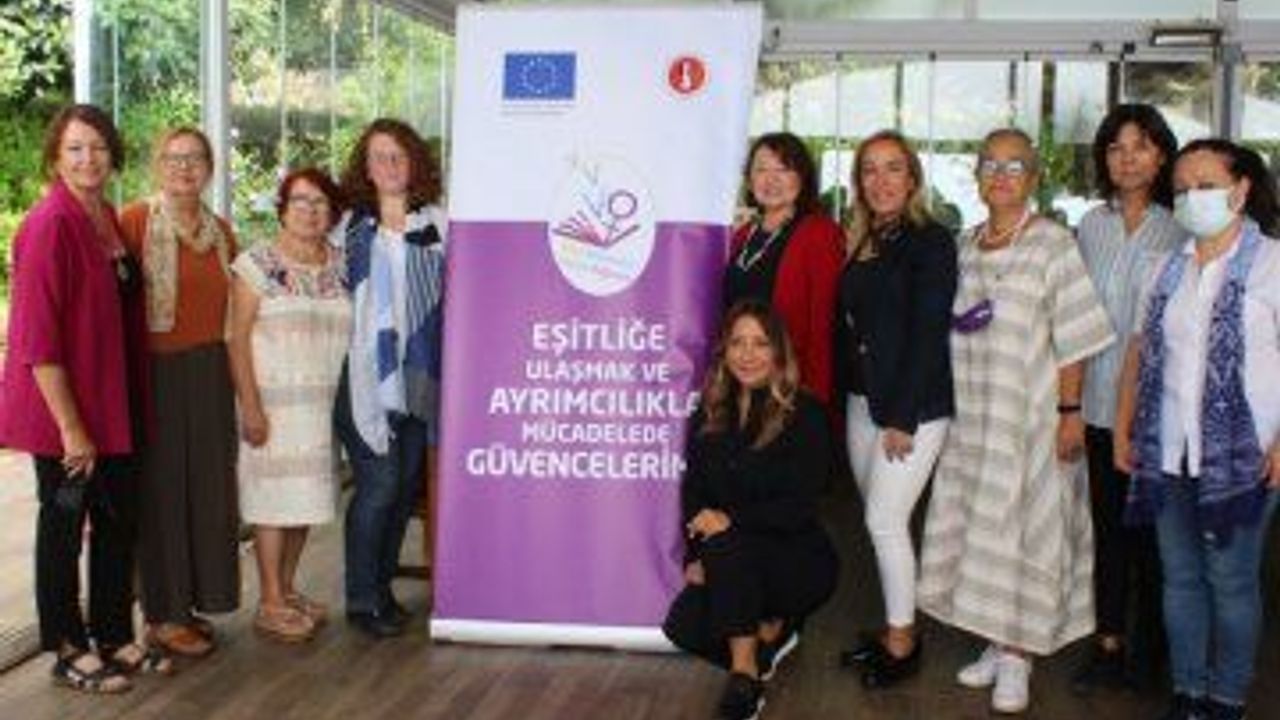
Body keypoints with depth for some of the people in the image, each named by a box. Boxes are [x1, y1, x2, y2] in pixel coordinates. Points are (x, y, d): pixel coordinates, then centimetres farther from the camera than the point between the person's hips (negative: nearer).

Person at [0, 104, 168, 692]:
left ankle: (115, 636, 30)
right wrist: (70, 427, -20)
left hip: (114, 406, 8)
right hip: (63, 409, -8)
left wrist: (133, 399, 12)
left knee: (119, 520, 15)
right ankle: (68, 651, 22)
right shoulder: (49, 225, -17)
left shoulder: (108, 219, 8)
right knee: (64, 525, 7)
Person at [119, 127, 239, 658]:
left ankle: (193, 600, 24)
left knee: (208, 488, 10)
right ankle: (162, 614, 13)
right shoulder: (135, 221, -8)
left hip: (210, 374, 6)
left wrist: (233, 371, 13)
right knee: (162, 489, 2)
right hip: (157, 372, -6)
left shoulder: (220, 230, 11)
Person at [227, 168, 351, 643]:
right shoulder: (257, 264, -5)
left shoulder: (340, 266, 9)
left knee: (306, 495, 10)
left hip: (324, 403, 5)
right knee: (275, 496, -1)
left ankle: (287, 588, 24)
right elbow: (237, 338, -9)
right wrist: (250, 406, -15)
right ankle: (270, 604, 8)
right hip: (274, 401, -5)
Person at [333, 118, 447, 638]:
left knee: (407, 484, 8)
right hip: (366, 375, -2)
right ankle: (362, 599, 5)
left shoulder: (438, 226, 7)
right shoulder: (349, 229, 6)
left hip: (419, 376, 2)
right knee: (379, 483, -8)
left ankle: (382, 586, 25)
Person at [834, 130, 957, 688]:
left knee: (885, 520, -7)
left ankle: (903, 642, 8)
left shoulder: (931, 241, -9)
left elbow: (928, 333, -14)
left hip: (913, 406, -7)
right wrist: (843, 394, 4)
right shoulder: (859, 244, 12)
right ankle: (895, 630, 23)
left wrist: (902, 417, -16)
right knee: (880, 521, 11)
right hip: (862, 402, 7)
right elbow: (846, 325, 13)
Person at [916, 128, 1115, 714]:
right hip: (971, 416, 6)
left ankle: (1017, 656, 9)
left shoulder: (1052, 243, -6)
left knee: (1021, 527, -1)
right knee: (976, 529, 8)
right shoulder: (965, 246, 11)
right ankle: (998, 645, 21)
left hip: (1030, 415, -5)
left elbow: (1072, 337, -9)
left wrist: (1070, 411, -13)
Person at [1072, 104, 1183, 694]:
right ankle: (1108, 642, 20)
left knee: (1151, 530, 6)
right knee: (1107, 524, 10)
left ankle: (1147, 645, 21)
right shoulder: (1092, 225, 8)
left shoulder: (1180, 232, -4)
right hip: (1101, 401, 4)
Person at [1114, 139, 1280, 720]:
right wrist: (1123, 430, 10)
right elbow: (1139, 353, 15)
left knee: (1230, 580, 3)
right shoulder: (1169, 269, 11)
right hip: (1167, 454, 5)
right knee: (1179, 578, 12)